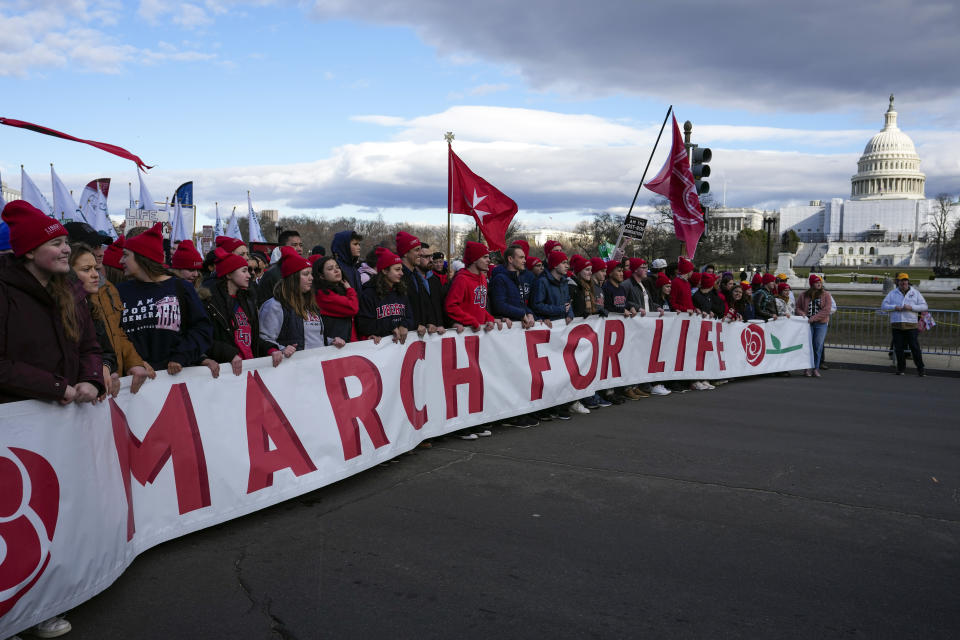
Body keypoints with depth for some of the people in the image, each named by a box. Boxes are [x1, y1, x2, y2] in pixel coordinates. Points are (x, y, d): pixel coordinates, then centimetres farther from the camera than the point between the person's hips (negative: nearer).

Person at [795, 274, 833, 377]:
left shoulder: (826, 295, 4)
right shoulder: (803, 295, 7)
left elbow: (826, 310, -6)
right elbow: (798, 307, 12)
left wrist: (814, 318, -14)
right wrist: (802, 314, -9)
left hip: (821, 323, 0)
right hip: (807, 323, 0)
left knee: (818, 346, 2)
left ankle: (816, 369, 8)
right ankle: (807, 368, 1)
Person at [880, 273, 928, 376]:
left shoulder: (915, 293, 8)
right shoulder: (892, 293, 10)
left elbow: (924, 306, 3)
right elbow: (883, 306, 6)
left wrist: (911, 307, -13)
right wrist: (895, 307, -11)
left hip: (911, 325, -1)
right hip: (896, 325, 1)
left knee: (915, 347, -5)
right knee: (898, 348, 3)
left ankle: (920, 369, 2)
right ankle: (901, 368, 15)